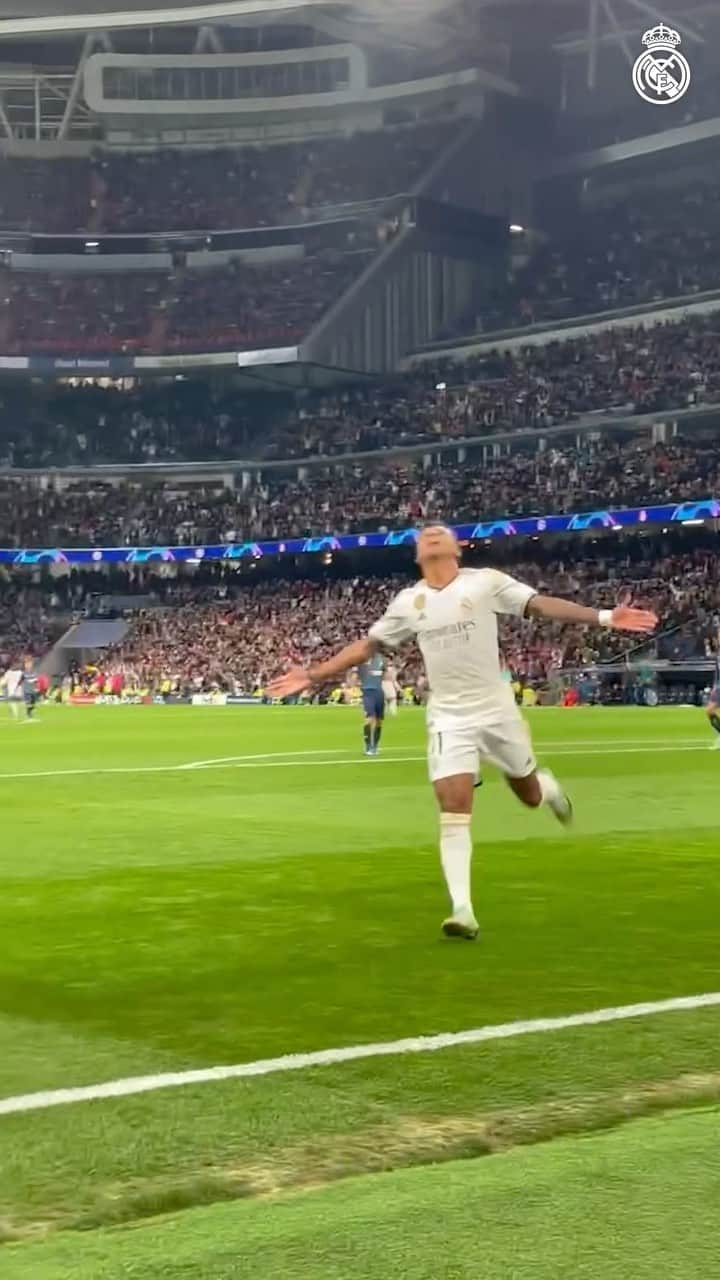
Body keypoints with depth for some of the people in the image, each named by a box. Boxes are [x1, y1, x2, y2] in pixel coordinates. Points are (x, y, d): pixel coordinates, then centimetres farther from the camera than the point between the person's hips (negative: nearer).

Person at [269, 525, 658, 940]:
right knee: (454, 812, -11)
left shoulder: (486, 581, -6)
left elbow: (542, 605, -11)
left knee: (529, 796, 14)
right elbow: (367, 645, 10)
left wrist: (604, 617, -21)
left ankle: (548, 786, 53)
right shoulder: (408, 602, 3)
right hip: (449, 718, 1)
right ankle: (463, 910, -9)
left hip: (497, 711, -1)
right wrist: (313, 675, 5)